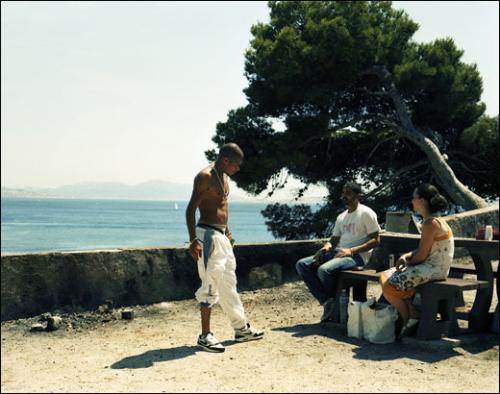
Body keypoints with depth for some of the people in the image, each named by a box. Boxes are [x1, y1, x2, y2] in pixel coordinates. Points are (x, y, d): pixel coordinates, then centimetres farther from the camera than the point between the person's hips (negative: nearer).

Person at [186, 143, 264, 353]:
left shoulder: (224, 177, 15)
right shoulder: (205, 176, -14)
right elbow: (191, 209, -18)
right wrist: (194, 240, -25)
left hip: (221, 236, 10)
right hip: (208, 235, -10)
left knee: (229, 284, 15)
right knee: (211, 285, -6)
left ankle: (241, 328, 25)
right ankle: (205, 336, 2)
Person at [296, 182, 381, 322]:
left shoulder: (366, 213, -2)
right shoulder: (341, 217, 22)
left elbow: (376, 240, -9)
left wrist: (351, 251, -19)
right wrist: (326, 248, -4)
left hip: (357, 256, -8)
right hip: (337, 253, 8)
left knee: (324, 269, -33)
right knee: (302, 264, -8)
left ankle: (336, 303, -7)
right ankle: (327, 301, -14)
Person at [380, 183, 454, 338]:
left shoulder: (431, 223, -20)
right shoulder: (430, 220, 12)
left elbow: (422, 255, -20)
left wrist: (408, 263, -2)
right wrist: (407, 256, 1)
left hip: (433, 269, -11)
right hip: (429, 266, 11)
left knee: (389, 287, -16)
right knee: (384, 277, 9)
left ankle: (410, 320, 4)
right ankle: (411, 313, 8)